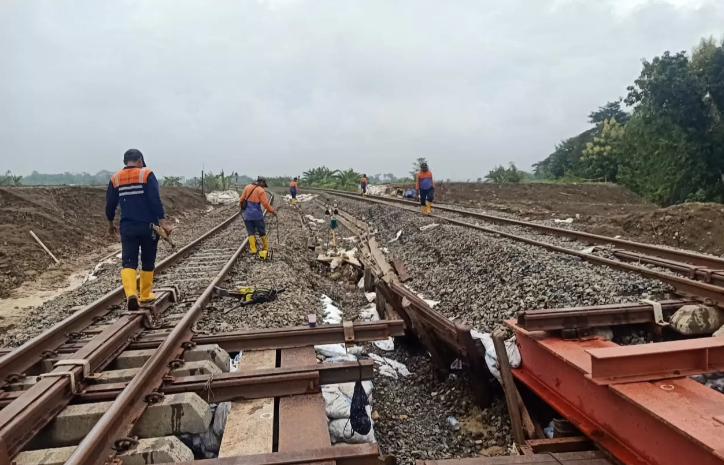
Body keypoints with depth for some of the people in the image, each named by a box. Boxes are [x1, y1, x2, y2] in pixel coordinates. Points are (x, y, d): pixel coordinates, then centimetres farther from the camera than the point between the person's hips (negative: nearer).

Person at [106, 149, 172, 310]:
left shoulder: (115, 179, 6)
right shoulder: (147, 174, -5)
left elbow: (110, 204, 12)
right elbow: (155, 200, -15)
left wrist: (110, 223, 27)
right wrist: (162, 221, -15)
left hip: (127, 227, 2)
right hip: (148, 226, -2)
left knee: (128, 262, 0)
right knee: (148, 262, 12)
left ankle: (131, 293, -21)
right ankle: (145, 295, 21)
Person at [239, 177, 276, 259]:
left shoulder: (247, 187, 4)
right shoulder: (261, 190, -8)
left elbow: (241, 199, 6)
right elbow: (265, 203, -13)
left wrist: (241, 206, 24)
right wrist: (272, 211, -2)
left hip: (247, 215, 3)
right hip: (257, 215, -3)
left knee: (251, 232, 8)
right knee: (262, 232, 10)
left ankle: (253, 249, 2)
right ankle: (265, 248, 19)